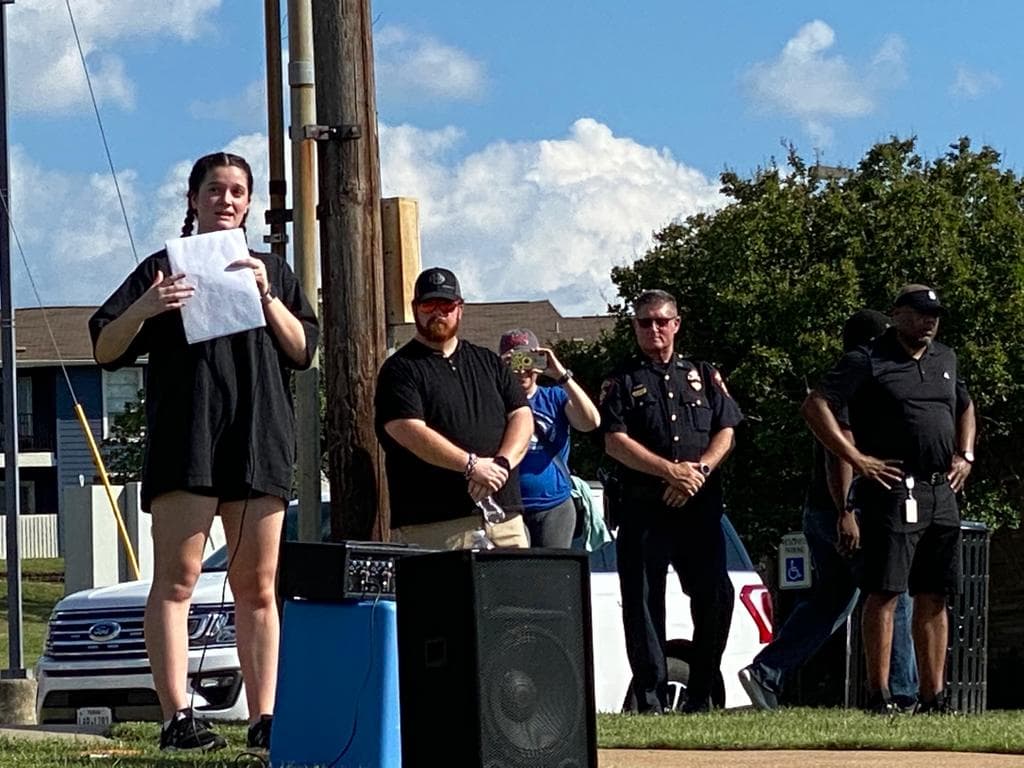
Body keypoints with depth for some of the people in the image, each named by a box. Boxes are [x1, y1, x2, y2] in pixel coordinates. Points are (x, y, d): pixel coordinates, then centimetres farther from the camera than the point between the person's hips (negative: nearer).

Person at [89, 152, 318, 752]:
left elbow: (304, 351, 9)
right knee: (177, 580, -10)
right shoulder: (163, 268, 11)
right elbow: (105, 350, 5)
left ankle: (264, 718, 2)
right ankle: (178, 718, -15)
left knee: (257, 588, 2)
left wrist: (267, 297, -6)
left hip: (260, 441, 3)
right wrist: (144, 309, -15)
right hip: (184, 441, -3)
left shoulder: (273, 272, 20)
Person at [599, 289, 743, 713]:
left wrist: (700, 470, -9)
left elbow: (725, 432, 10)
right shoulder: (622, 382, 8)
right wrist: (671, 471, -12)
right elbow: (615, 442, -3)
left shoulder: (703, 376, 17)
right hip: (644, 509, -2)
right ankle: (650, 696, 0)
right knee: (643, 602, -4)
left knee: (716, 598, -4)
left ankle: (700, 695, 6)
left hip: (700, 506, 2)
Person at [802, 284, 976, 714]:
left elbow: (964, 408, 34)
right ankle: (878, 696, -9)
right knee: (885, 593, -8)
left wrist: (965, 456, 17)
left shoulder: (945, 360, 17)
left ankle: (933, 697, 13)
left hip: (942, 494, 7)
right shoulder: (868, 362, -4)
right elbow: (815, 406, -12)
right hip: (892, 490, -7)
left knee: (934, 597, 8)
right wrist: (856, 459, -16)